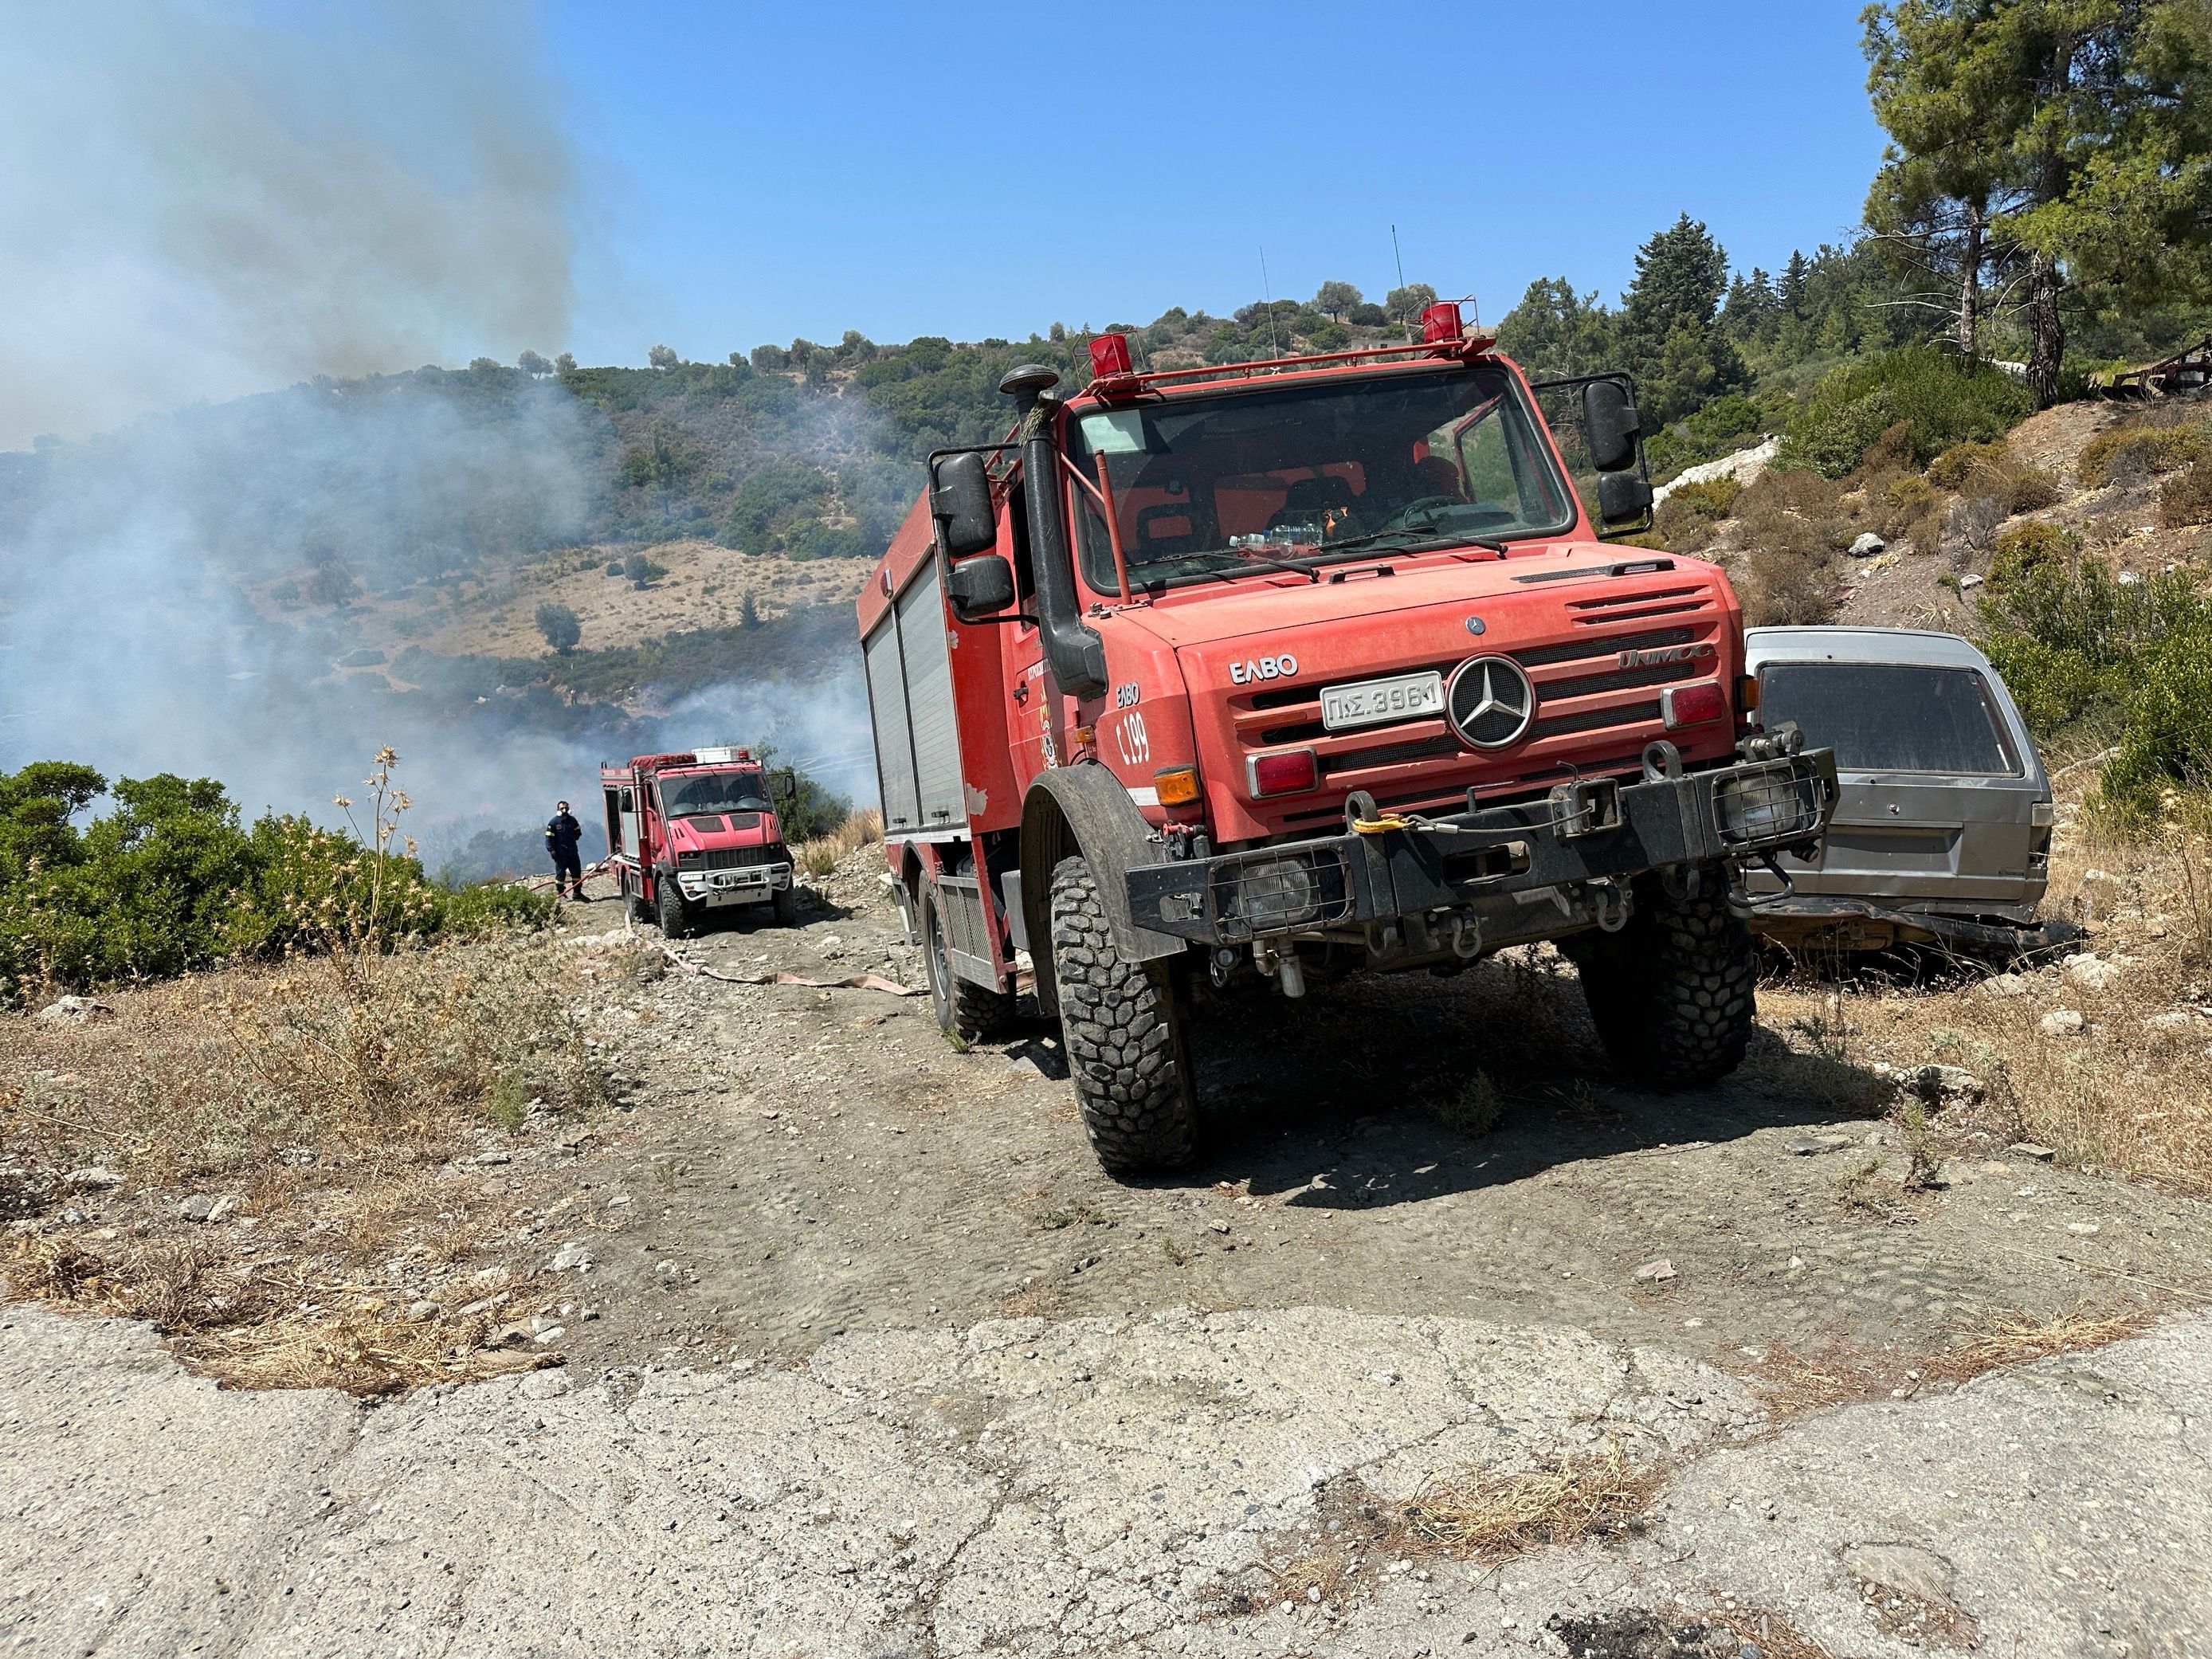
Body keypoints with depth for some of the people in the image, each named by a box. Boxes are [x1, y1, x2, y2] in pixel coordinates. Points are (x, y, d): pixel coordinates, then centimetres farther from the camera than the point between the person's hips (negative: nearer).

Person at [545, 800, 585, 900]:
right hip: (560, 853, -5)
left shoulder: (572, 820, 9)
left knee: (577, 871, 7)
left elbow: (578, 831, 26)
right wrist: (551, 850, -15)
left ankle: (577, 893, 16)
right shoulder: (553, 822, -6)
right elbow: (549, 837, -7)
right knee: (560, 873, 0)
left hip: (572, 851, 5)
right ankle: (560, 893, 9)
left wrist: (576, 836, 6)